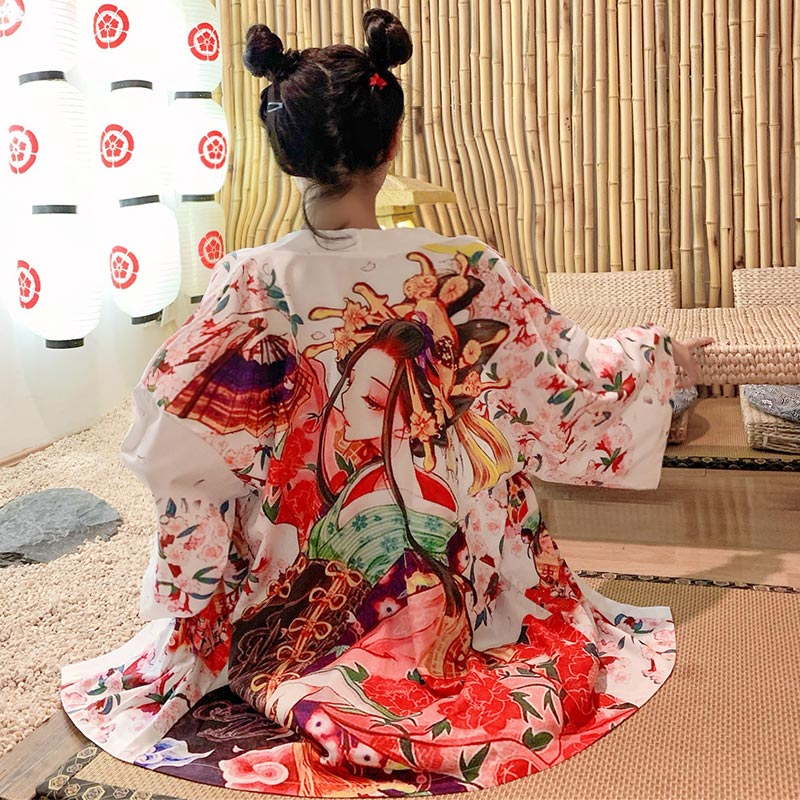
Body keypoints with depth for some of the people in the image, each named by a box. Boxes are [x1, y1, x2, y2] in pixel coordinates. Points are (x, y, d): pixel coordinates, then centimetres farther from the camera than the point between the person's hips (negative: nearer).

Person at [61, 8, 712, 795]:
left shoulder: (249, 286, -18)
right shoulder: (465, 276, -18)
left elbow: (171, 438, -13)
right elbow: (573, 384, -3)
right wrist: (660, 358, 17)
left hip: (294, 613, 1)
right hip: (441, 606, 0)